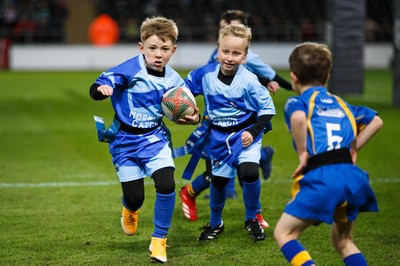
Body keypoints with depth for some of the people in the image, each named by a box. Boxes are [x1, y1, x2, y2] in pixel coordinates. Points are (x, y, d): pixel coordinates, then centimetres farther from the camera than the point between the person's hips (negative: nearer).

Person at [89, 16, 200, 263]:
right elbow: (96, 88, -23)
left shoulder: (173, 80, -6)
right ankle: (130, 209, 42)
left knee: (166, 185, -17)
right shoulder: (130, 70, -18)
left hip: (154, 138, 2)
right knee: (134, 197, -1)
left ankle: (159, 240, 4)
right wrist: (101, 89, -47)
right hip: (125, 141, -2)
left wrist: (194, 118, -16)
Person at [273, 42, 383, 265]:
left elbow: (298, 118, -18)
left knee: (283, 233, 6)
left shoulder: (297, 102, 7)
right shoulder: (341, 103, 26)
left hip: (321, 178, -6)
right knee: (344, 241, 24)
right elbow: (376, 121, 25)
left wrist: (303, 153, -8)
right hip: (352, 175, 6)